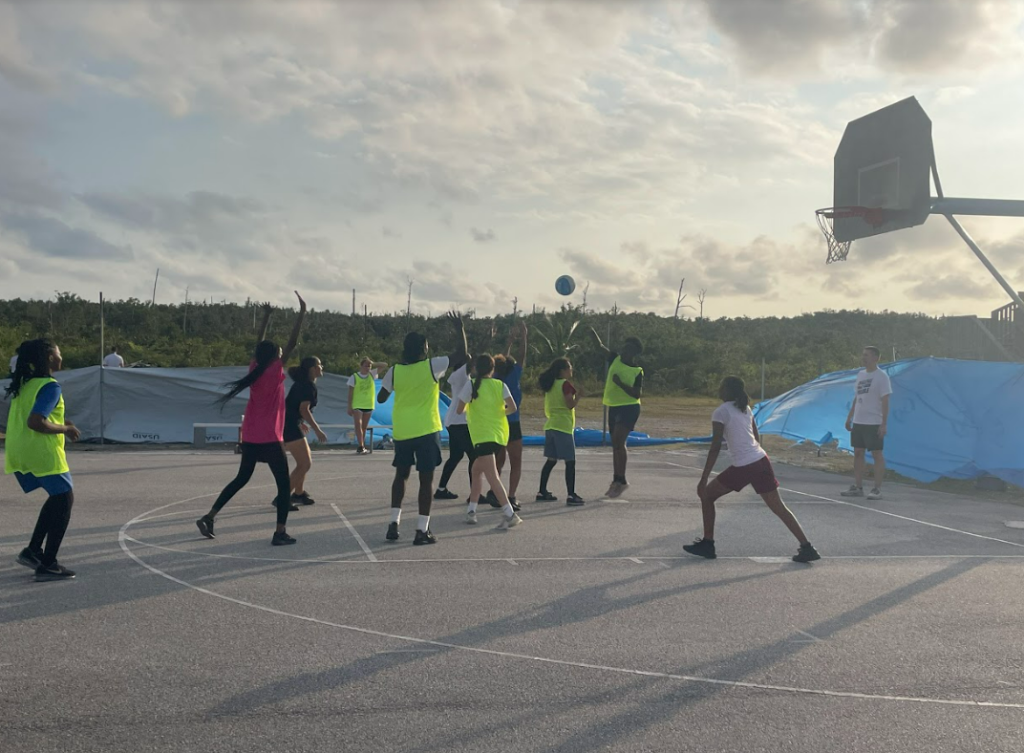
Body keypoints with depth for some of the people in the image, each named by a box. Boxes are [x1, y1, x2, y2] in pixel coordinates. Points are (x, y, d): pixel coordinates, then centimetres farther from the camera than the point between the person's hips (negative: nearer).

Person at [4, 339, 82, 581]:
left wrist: (59, 424, 16)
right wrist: (65, 429, -10)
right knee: (64, 501, 2)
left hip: (19, 452, 9)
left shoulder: (26, 383, 13)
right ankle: (47, 565, 1)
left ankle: (33, 550, 18)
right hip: (42, 452, -9)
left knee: (58, 498, 22)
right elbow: (35, 423, -24)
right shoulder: (50, 386, -14)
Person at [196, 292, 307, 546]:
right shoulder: (274, 371, -12)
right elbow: (292, 343, -15)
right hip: (270, 439, -7)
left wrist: (267, 316, 26)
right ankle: (280, 532, -5)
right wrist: (302, 312, -12)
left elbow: (261, 346, 19)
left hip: (250, 437, 7)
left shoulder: (254, 369, 4)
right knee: (284, 484, 1)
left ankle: (209, 517, 17)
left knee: (242, 478, 21)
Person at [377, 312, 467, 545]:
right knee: (426, 479, 2)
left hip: (402, 432, 3)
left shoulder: (394, 371, -2)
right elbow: (461, 356, -5)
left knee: (401, 475, 18)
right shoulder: (431, 366, -10)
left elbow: (381, 398, 9)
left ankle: (394, 523, 15)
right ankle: (422, 530, 1)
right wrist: (460, 329, 4)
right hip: (426, 431, -3)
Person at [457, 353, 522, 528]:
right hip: (499, 434, 6)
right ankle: (471, 511, 22)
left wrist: (470, 408, 18)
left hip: (483, 435, -6)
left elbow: (460, 410, -4)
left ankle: (510, 514, -19)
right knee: (477, 470, 20)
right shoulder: (500, 385, 4)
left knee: (492, 476, -10)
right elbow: (512, 408, -5)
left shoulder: (471, 385, -6)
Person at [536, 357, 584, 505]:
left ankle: (542, 492, 16)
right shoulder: (566, 384, -10)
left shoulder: (550, 385, 14)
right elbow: (571, 404, -16)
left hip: (550, 426, 8)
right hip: (563, 427, -8)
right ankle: (571, 495, -9)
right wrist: (579, 392, -5)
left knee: (551, 460, 14)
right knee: (570, 462, -5)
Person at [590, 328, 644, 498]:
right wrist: (593, 333, -19)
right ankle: (617, 481, 21)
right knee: (616, 444, 12)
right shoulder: (615, 359, 6)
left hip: (629, 408, -6)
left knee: (618, 441, -19)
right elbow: (600, 346, -3)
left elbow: (637, 394, -17)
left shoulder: (638, 371, -8)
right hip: (614, 407, 6)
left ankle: (621, 480, -14)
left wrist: (620, 383, -23)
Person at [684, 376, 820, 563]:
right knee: (778, 507, 10)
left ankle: (707, 544, 13)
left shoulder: (720, 412, -8)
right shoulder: (745, 408, 14)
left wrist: (703, 479, -12)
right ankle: (806, 548, 6)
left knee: (707, 495, 10)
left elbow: (715, 448, -13)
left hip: (743, 467, -7)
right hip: (761, 460, 7)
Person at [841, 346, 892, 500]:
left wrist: (884, 424, -17)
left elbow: (885, 401, -12)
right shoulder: (860, 374, 13)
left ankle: (877, 489, 1)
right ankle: (857, 487, 15)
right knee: (858, 453, 9)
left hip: (874, 423, -8)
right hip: (858, 422, 8)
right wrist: (849, 417, 16)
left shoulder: (882, 376, -9)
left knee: (877, 454, -2)